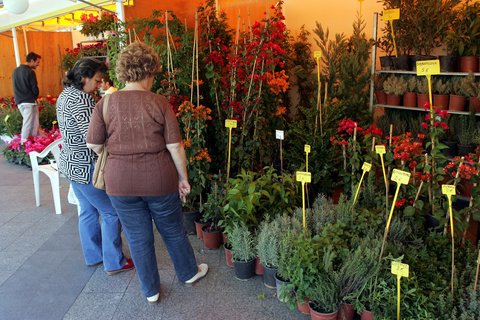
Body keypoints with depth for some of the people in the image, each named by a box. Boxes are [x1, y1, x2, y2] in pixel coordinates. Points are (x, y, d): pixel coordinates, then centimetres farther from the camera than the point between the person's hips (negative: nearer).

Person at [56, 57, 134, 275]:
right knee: (111, 213, 3)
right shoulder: (80, 98, -22)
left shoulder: (65, 94, 10)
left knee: (88, 211, 21)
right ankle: (114, 263, 14)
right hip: (86, 168, -10)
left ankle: (93, 256, 36)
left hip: (71, 164, 10)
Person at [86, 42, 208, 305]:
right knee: (173, 231, 20)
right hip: (159, 181, -1)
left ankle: (150, 291, 33)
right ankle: (189, 273, 43)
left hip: (121, 184, 1)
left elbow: (94, 145, -2)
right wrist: (183, 177, 2)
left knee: (138, 237, 16)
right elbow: (175, 146, -10)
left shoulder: (105, 104, -6)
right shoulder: (159, 103, -10)